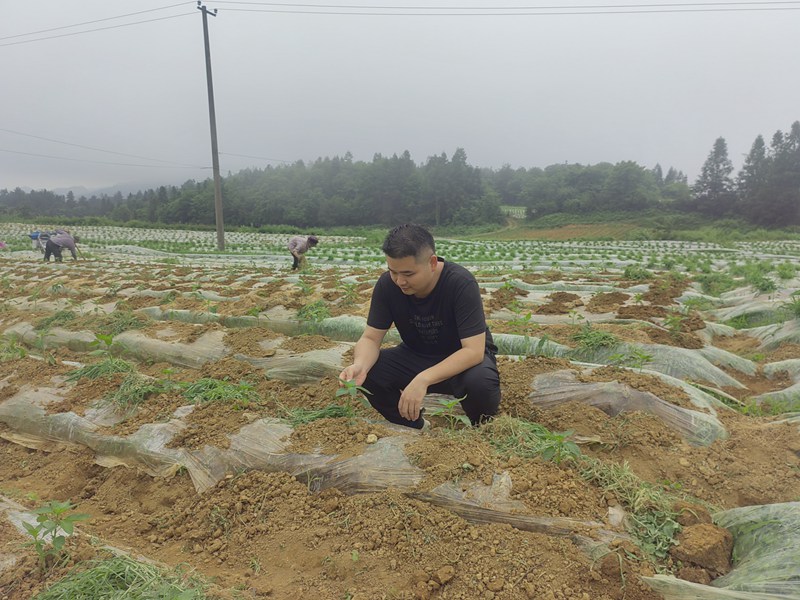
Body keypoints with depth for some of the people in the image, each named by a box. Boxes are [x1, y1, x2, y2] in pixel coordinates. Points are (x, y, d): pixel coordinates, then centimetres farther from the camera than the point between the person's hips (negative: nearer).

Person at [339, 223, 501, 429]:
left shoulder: (461, 283, -29)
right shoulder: (387, 284, -18)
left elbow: (473, 350, -32)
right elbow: (370, 338, -13)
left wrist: (423, 379, -44)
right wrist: (359, 365, -37)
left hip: (464, 359, -3)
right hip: (416, 356, 4)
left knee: (480, 382, -37)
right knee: (366, 375, -22)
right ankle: (415, 430, 3)